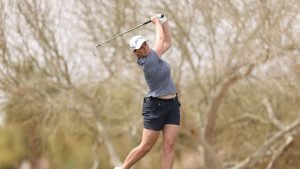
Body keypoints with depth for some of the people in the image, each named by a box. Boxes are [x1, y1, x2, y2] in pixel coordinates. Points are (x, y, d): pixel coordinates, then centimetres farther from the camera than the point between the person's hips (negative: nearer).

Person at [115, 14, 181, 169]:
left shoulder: (152, 55, 5)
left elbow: (167, 43, 17)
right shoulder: (148, 62, -18)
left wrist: (164, 21, 11)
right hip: (155, 106, -7)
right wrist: (157, 22, 6)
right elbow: (160, 39, -9)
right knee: (146, 146, 0)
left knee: (169, 146, -4)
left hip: (172, 105, 7)